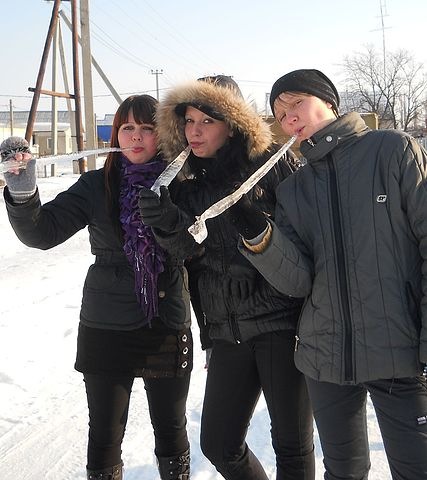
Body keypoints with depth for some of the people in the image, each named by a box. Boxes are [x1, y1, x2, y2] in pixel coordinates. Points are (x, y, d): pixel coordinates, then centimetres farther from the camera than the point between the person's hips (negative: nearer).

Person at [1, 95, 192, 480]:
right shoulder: (97, 185, -3)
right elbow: (42, 232, -11)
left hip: (168, 328, 0)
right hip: (106, 329, 0)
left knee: (171, 431, 15)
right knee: (105, 435, 10)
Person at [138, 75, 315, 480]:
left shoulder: (273, 166, -5)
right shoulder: (187, 186, 9)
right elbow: (194, 253, -2)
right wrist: (170, 225, -21)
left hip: (279, 321, -5)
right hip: (226, 332, 5)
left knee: (292, 446, 5)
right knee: (218, 445, 12)